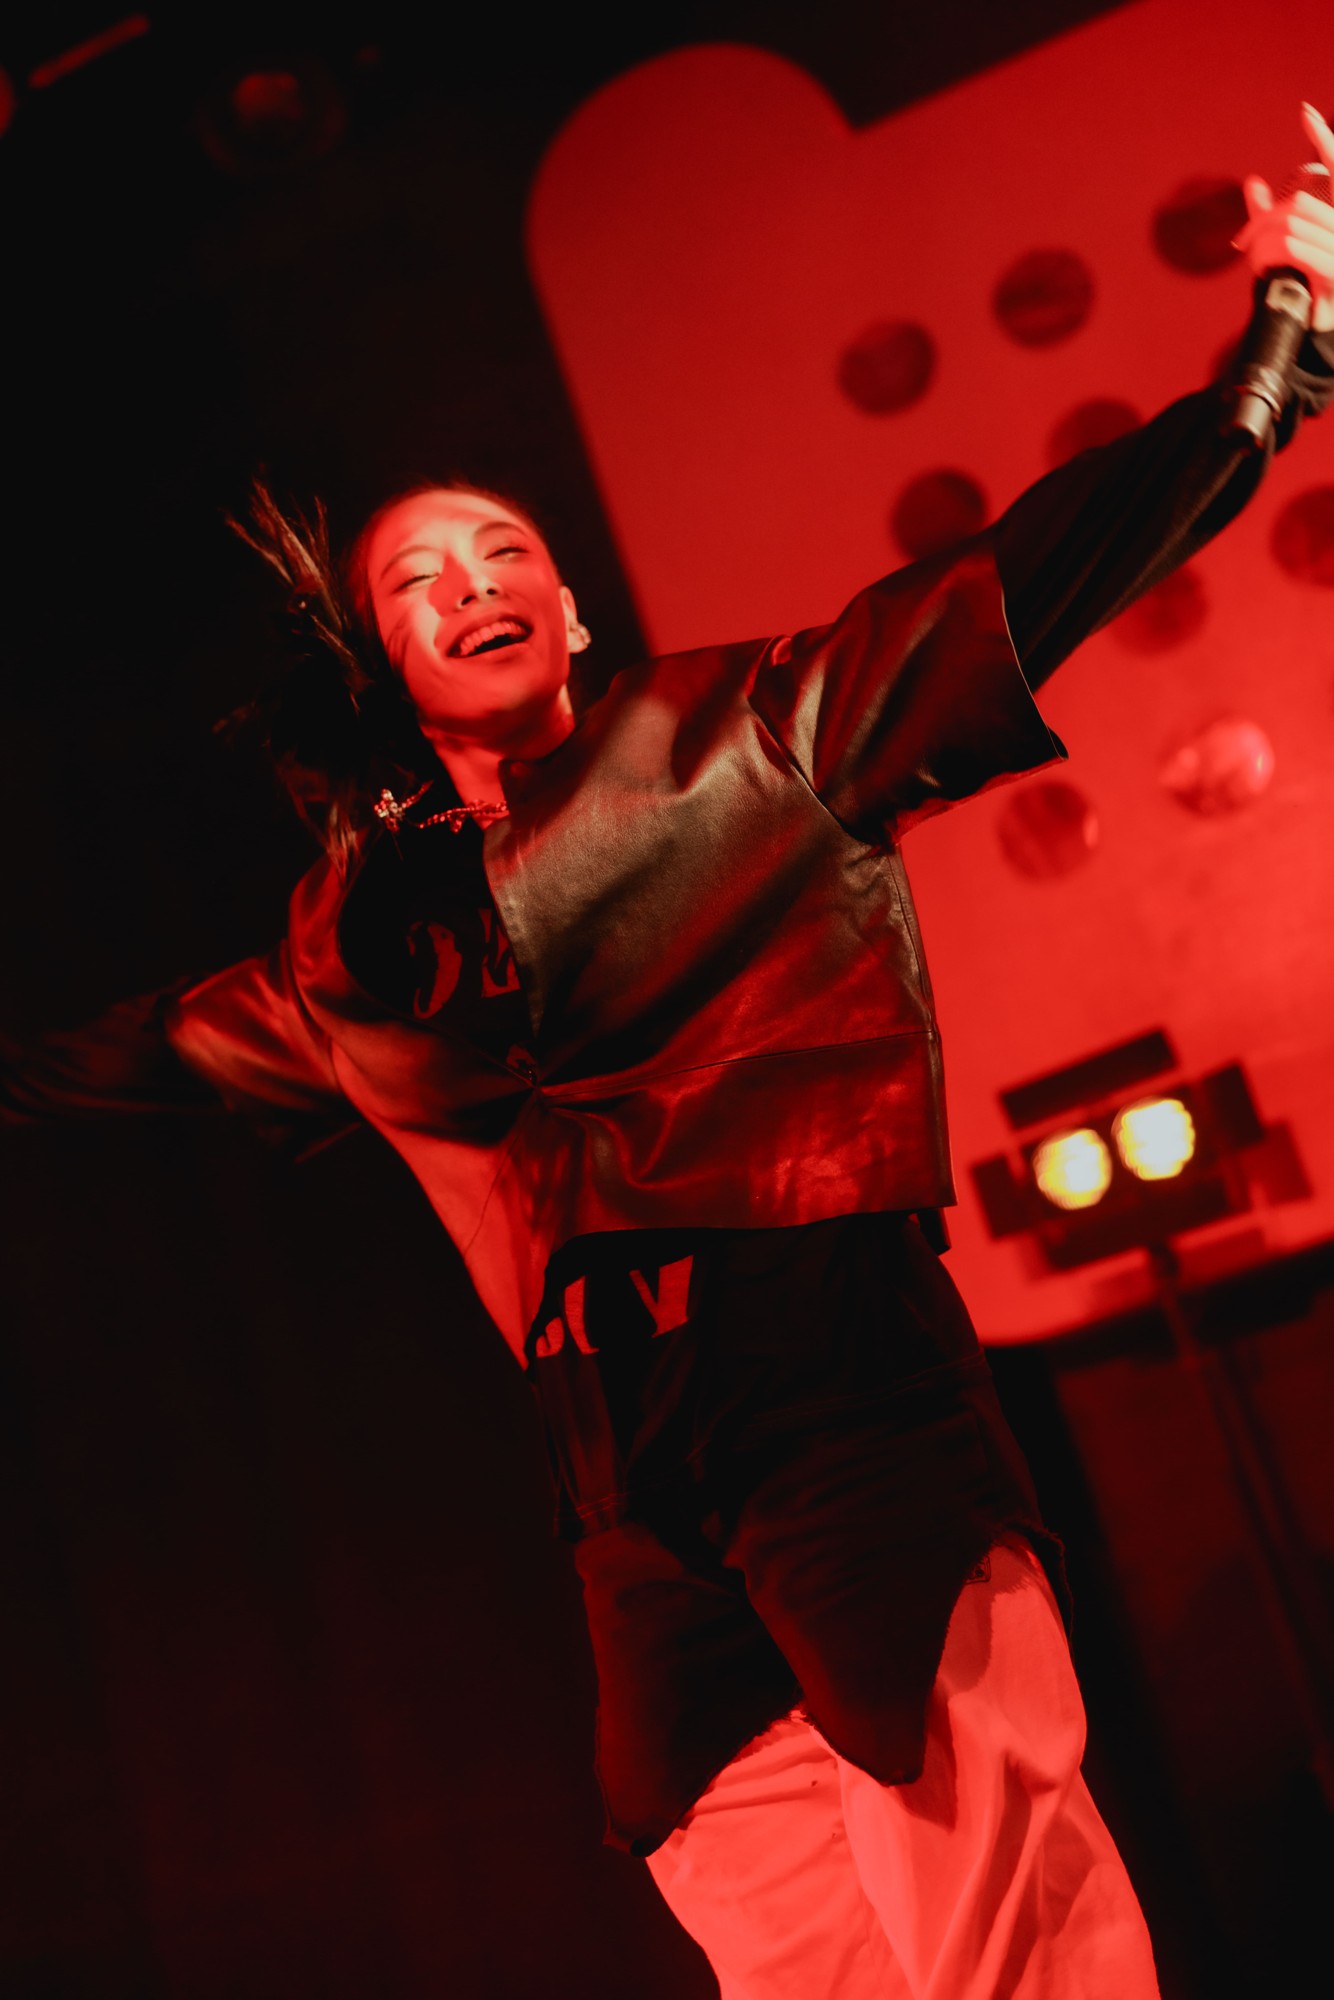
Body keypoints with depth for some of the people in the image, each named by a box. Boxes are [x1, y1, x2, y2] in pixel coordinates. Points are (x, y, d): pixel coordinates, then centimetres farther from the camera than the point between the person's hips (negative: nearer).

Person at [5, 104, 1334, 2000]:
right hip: (635, 1490, 4)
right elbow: (155, 1049, 32)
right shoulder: (358, 931, 17)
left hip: (840, 1382, -4)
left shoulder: (749, 737, 5)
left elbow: (1037, 576, 1)